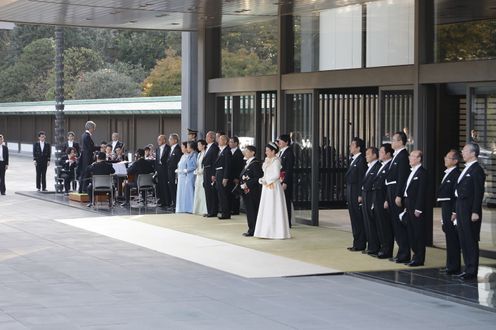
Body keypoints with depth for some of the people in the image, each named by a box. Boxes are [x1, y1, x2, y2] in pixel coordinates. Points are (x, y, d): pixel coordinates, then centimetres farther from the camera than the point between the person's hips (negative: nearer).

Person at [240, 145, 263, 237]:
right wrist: (241, 184, 5)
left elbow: (258, 178, -20)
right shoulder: (247, 163, 18)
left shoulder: (256, 163, -12)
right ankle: (251, 229, 17)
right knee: (248, 210, 12)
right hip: (246, 191, 9)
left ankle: (253, 230, -2)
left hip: (253, 191, -9)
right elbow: (242, 176, 23)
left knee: (253, 211, -6)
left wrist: (247, 184, -19)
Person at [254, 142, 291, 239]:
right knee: (266, 210, 9)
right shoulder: (267, 161, 15)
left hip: (274, 187, -9)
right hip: (266, 188, 9)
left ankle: (276, 231, -1)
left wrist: (268, 181, -10)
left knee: (273, 209, -6)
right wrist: (262, 180, 0)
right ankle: (267, 231, 13)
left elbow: (277, 175, -18)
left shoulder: (276, 161, -11)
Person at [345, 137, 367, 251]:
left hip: (357, 193, -10)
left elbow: (361, 179, -18)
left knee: (358, 219, -4)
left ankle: (359, 244, 1)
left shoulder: (361, 160, -14)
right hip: (351, 194, 10)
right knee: (354, 219, 14)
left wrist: (360, 195, -20)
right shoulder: (353, 159, 15)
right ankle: (357, 243, 20)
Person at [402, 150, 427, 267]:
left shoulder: (422, 172, -12)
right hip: (409, 207, 10)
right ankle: (416, 256, 20)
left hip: (416, 208, -10)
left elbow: (422, 192, -17)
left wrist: (418, 209, -20)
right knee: (411, 233, 13)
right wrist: (406, 207, 16)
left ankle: (419, 259, 0)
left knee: (419, 234, -4)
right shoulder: (412, 172, 17)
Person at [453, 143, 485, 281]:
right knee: (463, 240, 12)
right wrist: (456, 211, 18)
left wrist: (475, 212, -21)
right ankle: (468, 268, 19)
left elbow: (479, 192, -17)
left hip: (470, 210, -9)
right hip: (461, 210, 9)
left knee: (471, 241, -5)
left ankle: (472, 271, 0)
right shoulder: (466, 169, 17)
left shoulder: (477, 170, -11)